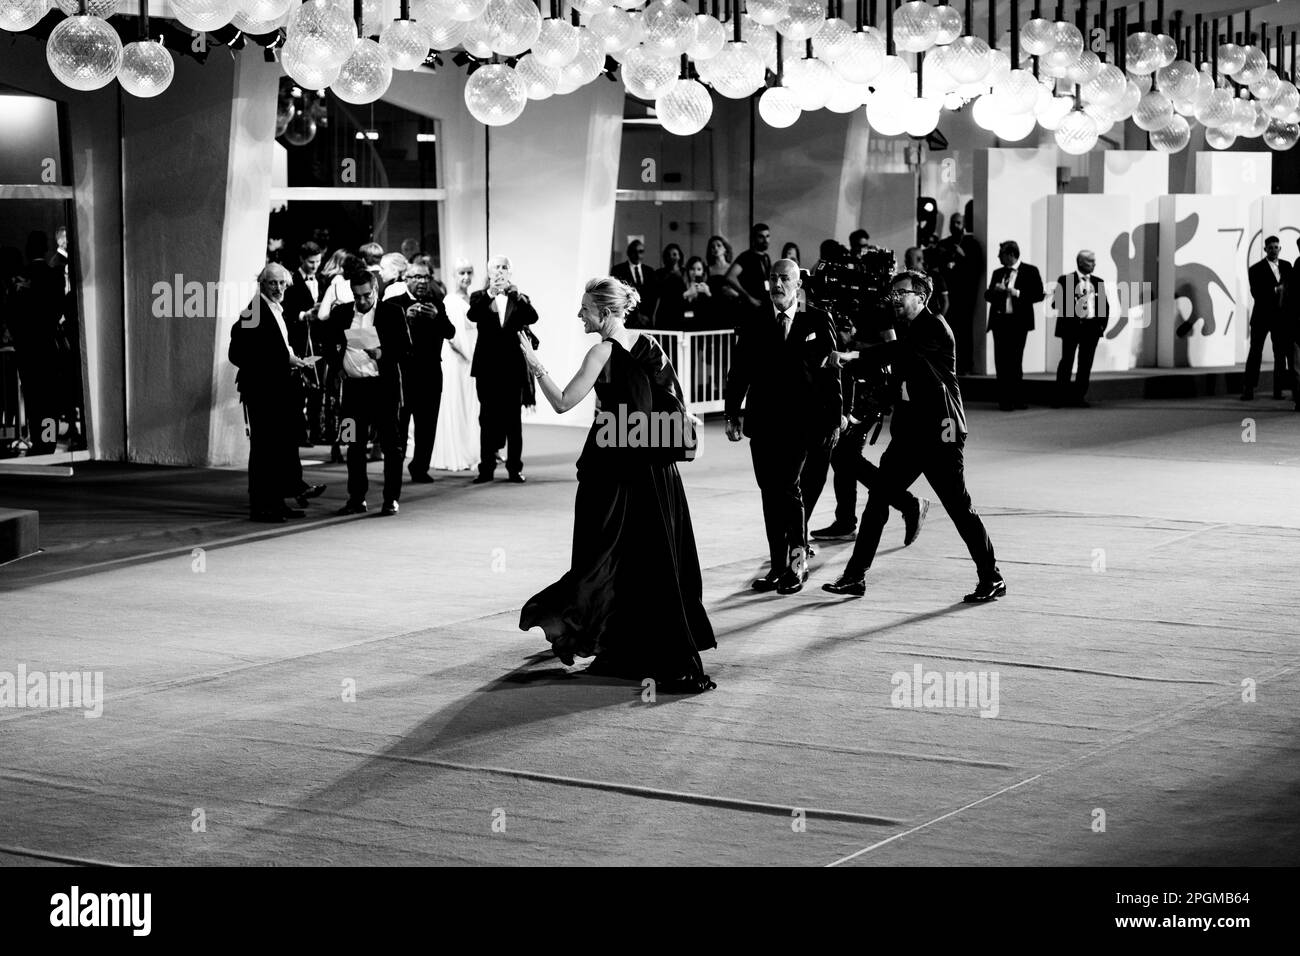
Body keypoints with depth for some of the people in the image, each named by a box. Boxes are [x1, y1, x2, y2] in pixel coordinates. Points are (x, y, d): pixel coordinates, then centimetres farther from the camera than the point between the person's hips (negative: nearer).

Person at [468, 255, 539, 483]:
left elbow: (532, 317, -12)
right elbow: (472, 315, -16)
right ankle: (486, 468, 8)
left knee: (513, 419, 4)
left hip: (514, 367, 0)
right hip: (488, 368, 0)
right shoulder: (479, 297, 5)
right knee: (487, 419, 3)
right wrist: (490, 293, -32)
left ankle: (515, 467, 9)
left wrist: (515, 293, -25)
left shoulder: (519, 299, 8)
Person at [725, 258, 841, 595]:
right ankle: (778, 565, 14)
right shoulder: (753, 327, 10)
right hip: (763, 424, 3)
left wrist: (833, 419, -1)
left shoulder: (817, 322, 3)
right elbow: (738, 374, 10)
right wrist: (732, 414, 0)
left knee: (790, 489, -14)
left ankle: (798, 560, -2)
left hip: (804, 425, -3)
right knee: (770, 495, 6)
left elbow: (832, 368, 3)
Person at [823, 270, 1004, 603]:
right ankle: (855, 576, 8)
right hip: (908, 434, 8)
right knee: (877, 500, 3)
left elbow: (899, 351, -25)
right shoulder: (901, 329, 14)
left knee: (959, 507, -3)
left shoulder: (934, 328, -12)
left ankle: (992, 579, 8)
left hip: (940, 434, -8)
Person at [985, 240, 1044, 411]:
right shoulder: (998, 273, 16)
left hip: (1018, 322, -4)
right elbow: (987, 296, 17)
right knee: (1001, 361, 1)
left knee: (1014, 361, -3)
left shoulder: (1030, 271, 1)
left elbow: (1038, 294, -5)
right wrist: (995, 291, -4)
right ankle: (1004, 399, 7)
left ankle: (1015, 399, 5)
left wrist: (1017, 293, -14)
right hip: (999, 320, 4)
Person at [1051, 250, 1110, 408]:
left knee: (1086, 364, 4)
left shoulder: (1098, 282, 13)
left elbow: (1105, 306, 17)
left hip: (1092, 328, 4)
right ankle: (1061, 397, 2)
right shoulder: (1065, 280, -1)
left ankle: (1079, 396, 9)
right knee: (1067, 362, -2)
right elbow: (1056, 303, -7)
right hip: (1071, 327, -4)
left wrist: (1102, 324, 5)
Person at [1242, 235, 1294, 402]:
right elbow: (1256, 293, -13)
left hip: (1281, 316, 4)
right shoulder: (1256, 269, -4)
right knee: (1255, 351, -3)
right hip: (1262, 316, -4)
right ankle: (1248, 389, -1)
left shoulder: (1287, 266, 9)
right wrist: (1275, 290, -23)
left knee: (1282, 353, 6)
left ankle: (1278, 389, 13)